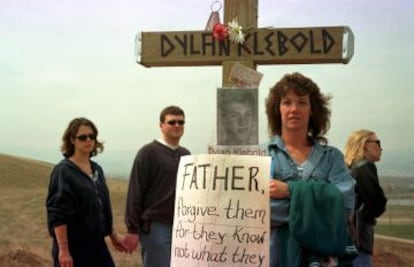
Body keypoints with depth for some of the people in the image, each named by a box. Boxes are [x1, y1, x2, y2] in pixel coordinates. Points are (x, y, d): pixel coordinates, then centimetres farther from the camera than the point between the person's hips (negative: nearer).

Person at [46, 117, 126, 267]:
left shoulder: (97, 169, 10)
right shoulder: (63, 171, -12)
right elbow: (57, 215, -17)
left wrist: (113, 235, 19)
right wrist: (63, 249, -21)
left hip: (96, 243, 7)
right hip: (73, 245, -7)